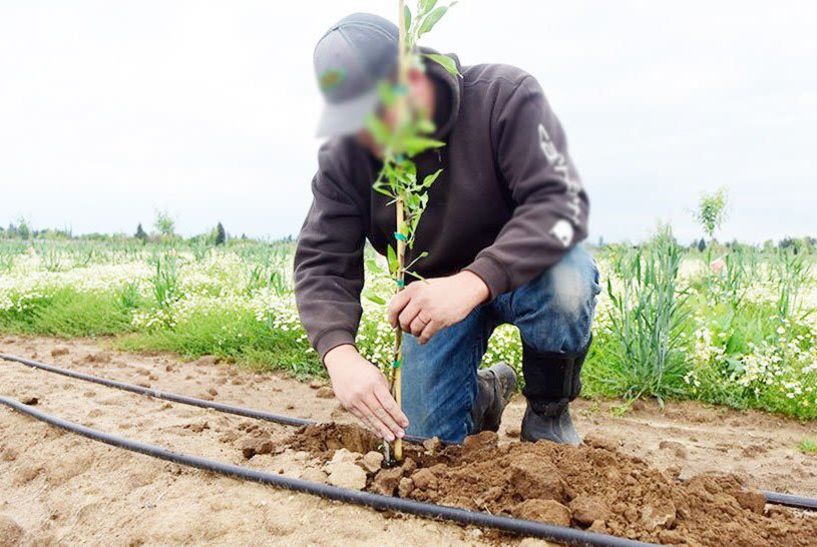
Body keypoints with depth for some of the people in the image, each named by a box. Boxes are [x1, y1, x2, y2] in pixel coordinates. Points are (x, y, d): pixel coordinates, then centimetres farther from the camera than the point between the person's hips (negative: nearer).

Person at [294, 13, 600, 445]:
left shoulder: (505, 96, -23)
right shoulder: (343, 158, -15)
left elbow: (560, 202, -32)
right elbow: (321, 264, -18)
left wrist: (473, 282, -48)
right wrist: (340, 353, -39)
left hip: (518, 271, -2)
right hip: (432, 291, 3)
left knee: (566, 281, -38)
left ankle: (548, 410, -7)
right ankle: (485, 394, 30)